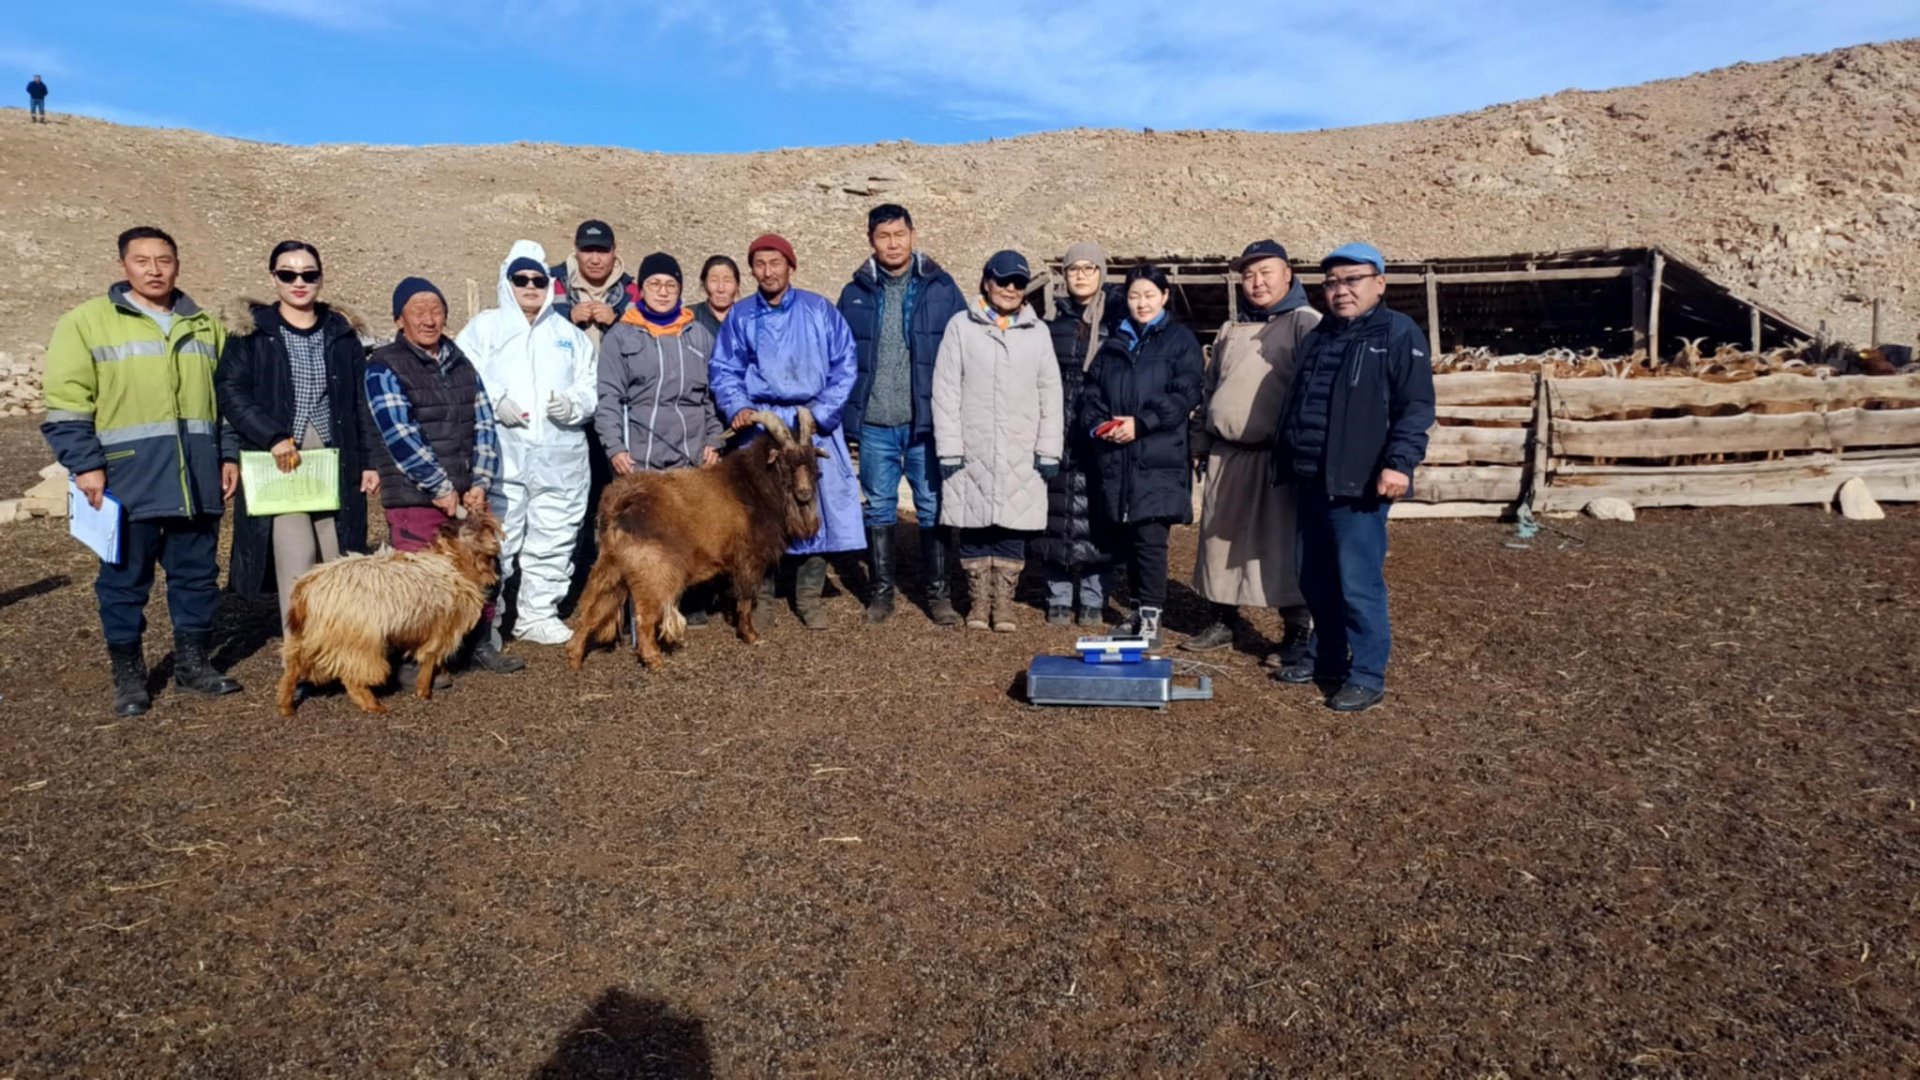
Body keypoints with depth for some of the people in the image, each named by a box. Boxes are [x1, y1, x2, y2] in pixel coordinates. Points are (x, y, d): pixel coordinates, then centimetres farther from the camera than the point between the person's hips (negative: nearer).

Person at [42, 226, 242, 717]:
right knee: (125, 578, 4)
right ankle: (128, 676, 15)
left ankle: (192, 662, 23)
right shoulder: (88, 321, -1)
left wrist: (231, 455, 11)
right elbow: (67, 404, -4)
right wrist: (85, 464, -11)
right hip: (129, 477, -3)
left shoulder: (204, 325, 13)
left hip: (197, 474, 4)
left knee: (197, 572, 9)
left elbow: (227, 397, 18)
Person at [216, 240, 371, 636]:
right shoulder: (251, 333, 4)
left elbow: (362, 401, 11)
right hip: (279, 466, -2)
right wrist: (273, 437, -14)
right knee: (297, 565, -8)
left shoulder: (342, 332, 12)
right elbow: (229, 391, -2)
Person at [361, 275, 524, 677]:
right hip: (414, 497, -6)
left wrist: (480, 483, -3)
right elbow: (399, 434, -13)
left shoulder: (460, 363, 13)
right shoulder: (384, 367, -5)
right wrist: (441, 487, -14)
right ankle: (409, 660, 11)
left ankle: (479, 646, 29)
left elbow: (484, 423, 9)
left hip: (466, 495, 6)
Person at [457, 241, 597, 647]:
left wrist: (574, 404, -10)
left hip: (560, 458, 3)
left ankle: (538, 614, 19)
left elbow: (592, 387, 10)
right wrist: (494, 403, -16)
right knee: (494, 538, -5)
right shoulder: (483, 327, 10)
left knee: (553, 540, 7)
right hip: (500, 455, -3)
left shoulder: (570, 334, 18)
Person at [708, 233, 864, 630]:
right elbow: (723, 370, 9)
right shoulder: (740, 316, 7)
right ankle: (760, 595, 12)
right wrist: (737, 406, -10)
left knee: (815, 509, 0)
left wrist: (821, 413, -8)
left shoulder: (819, 310, 2)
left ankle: (808, 597, 13)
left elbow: (844, 366, 1)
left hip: (814, 424, 0)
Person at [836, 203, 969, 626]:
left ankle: (938, 593, 15)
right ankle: (881, 591, 20)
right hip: (874, 423, 2)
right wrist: (845, 410, 3)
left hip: (927, 420, -1)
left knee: (933, 507, 4)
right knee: (879, 508, 9)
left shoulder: (940, 288, 2)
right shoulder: (856, 293, 6)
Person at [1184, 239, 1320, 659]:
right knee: (1220, 539, 11)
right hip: (1226, 455, 7)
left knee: (1283, 544, -2)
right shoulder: (1231, 331, 19)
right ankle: (1223, 621, 24)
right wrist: (1200, 443, 18)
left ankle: (1297, 634, 9)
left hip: (1278, 456, -6)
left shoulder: (1305, 324, -3)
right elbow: (1209, 391, 23)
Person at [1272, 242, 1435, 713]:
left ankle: (1367, 676, 5)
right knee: (1315, 579, 14)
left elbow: (1415, 406, -11)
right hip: (1312, 483, 8)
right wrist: (1284, 459, 21)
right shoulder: (1317, 338, 18)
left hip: (1358, 485, -7)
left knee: (1359, 584, -6)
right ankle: (1325, 657, 29)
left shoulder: (1398, 334, -4)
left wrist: (1399, 463, -20)